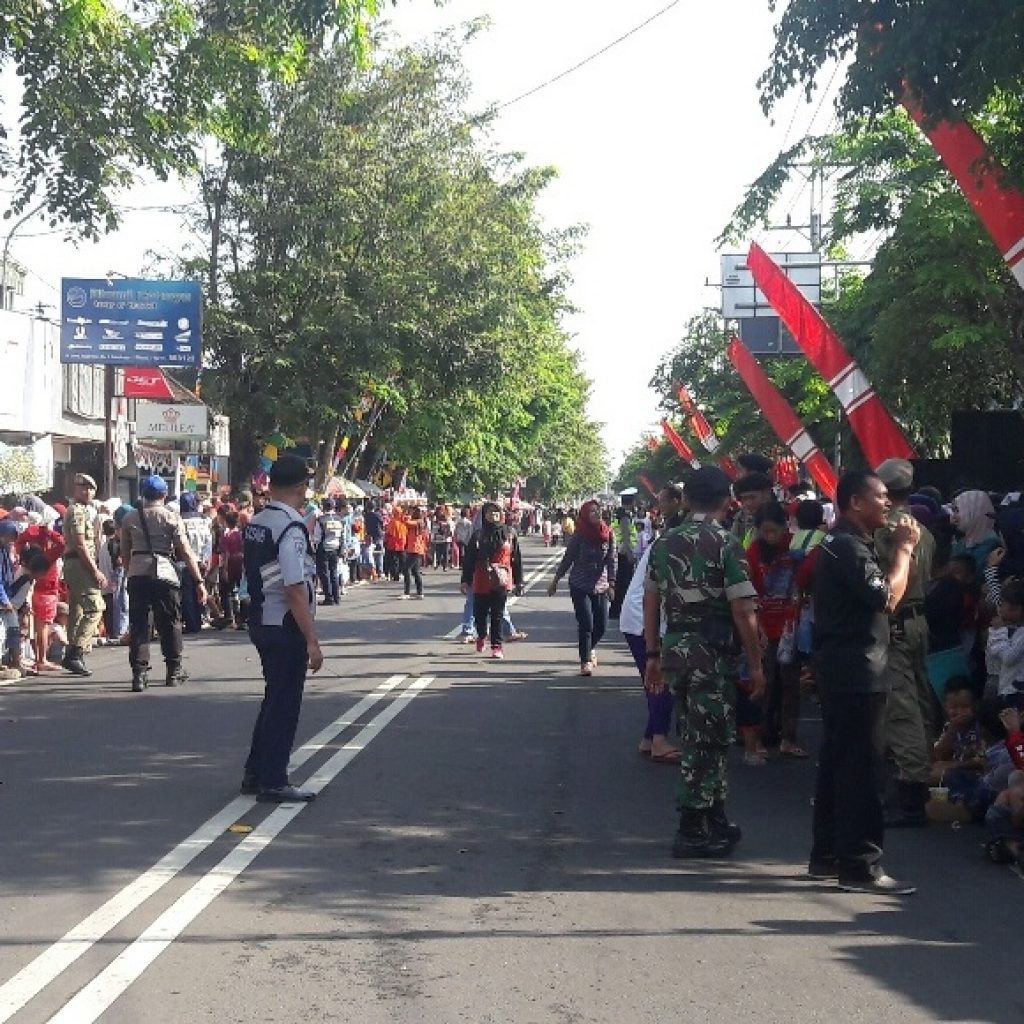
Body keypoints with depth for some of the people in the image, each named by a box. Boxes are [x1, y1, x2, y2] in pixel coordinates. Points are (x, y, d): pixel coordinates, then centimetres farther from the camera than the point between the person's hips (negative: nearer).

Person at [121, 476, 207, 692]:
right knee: (170, 623, 11)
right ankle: (174, 671, 19)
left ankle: (139, 674, -3)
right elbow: (186, 552, -3)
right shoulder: (171, 516, 2)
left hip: (137, 575, 2)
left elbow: (124, 554, 13)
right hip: (165, 574, -2)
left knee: (138, 624, 3)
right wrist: (199, 581, -2)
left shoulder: (130, 518, 10)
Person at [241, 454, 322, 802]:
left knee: (275, 699, 20)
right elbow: (296, 590, -23)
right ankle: (273, 783, 9)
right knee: (284, 704, 2)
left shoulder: (255, 523, 9)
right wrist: (312, 640, -20)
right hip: (286, 627, -9)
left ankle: (255, 774, 27)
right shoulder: (292, 529, -19)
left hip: (260, 623, 9)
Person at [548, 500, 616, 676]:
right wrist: (555, 580, 5)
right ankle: (585, 661, 5)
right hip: (580, 586, -3)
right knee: (586, 624, -8)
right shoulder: (578, 535, -7)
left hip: (600, 586, 3)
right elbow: (568, 558, 2)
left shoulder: (608, 535, -2)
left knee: (601, 625, 5)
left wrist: (611, 584, -6)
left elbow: (611, 561, 0)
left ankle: (590, 648, 36)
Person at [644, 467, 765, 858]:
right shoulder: (726, 544, -11)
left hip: (675, 650, 6)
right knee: (707, 741, 2)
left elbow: (651, 602, 10)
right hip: (713, 653, -6)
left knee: (700, 738, 16)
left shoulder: (664, 542, 8)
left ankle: (716, 822, 26)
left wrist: (653, 655, 16)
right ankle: (691, 832, 5)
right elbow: (743, 610, -15)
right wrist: (755, 664, -8)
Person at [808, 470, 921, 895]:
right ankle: (860, 864, -5)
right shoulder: (848, 546, -15)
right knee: (862, 767, -8)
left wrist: (900, 550, 9)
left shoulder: (843, 543, 18)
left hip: (841, 669, 11)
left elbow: (882, 600, 17)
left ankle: (827, 854, 21)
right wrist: (903, 548, -13)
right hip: (858, 671, -11)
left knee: (837, 762, 14)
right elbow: (887, 598, -24)